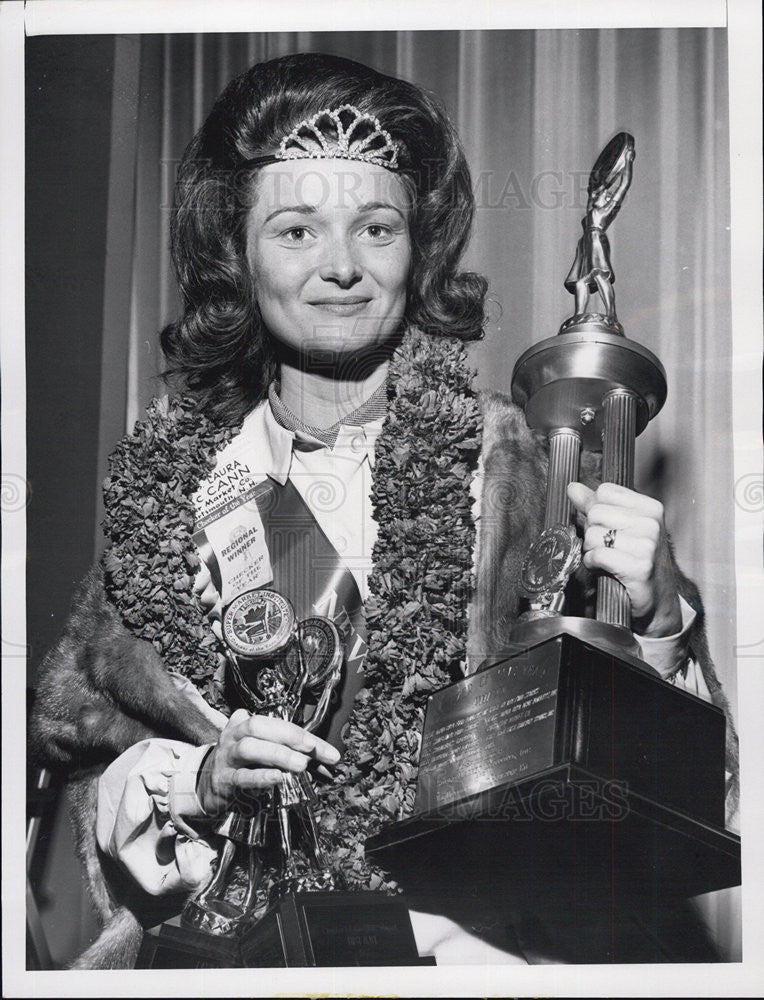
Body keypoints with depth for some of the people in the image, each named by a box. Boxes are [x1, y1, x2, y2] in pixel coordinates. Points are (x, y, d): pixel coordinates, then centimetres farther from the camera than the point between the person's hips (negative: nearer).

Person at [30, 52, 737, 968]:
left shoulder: (506, 462, 1)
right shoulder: (167, 481, 8)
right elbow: (79, 743, 13)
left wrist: (658, 616, -18)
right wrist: (197, 779, -7)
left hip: (463, 933, -1)